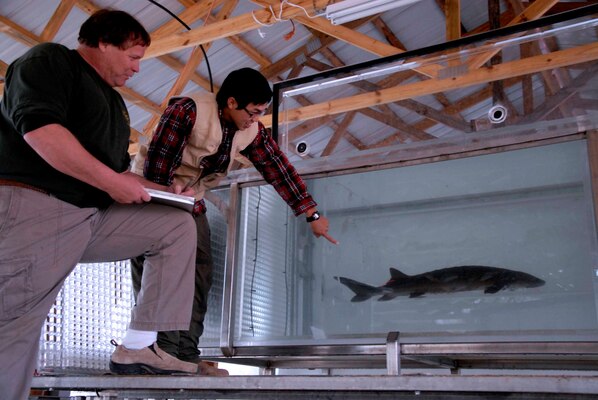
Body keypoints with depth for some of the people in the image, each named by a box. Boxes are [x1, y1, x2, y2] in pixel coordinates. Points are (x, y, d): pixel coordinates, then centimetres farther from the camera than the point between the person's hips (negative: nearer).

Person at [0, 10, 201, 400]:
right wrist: (114, 182, -16)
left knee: (178, 226, 5)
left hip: (95, 215, 9)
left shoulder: (114, 103, 25)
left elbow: (118, 169, 29)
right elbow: (39, 128, -18)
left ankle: (138, 346, 0)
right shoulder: (50, 60, 0)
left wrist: (164, 190, 13)